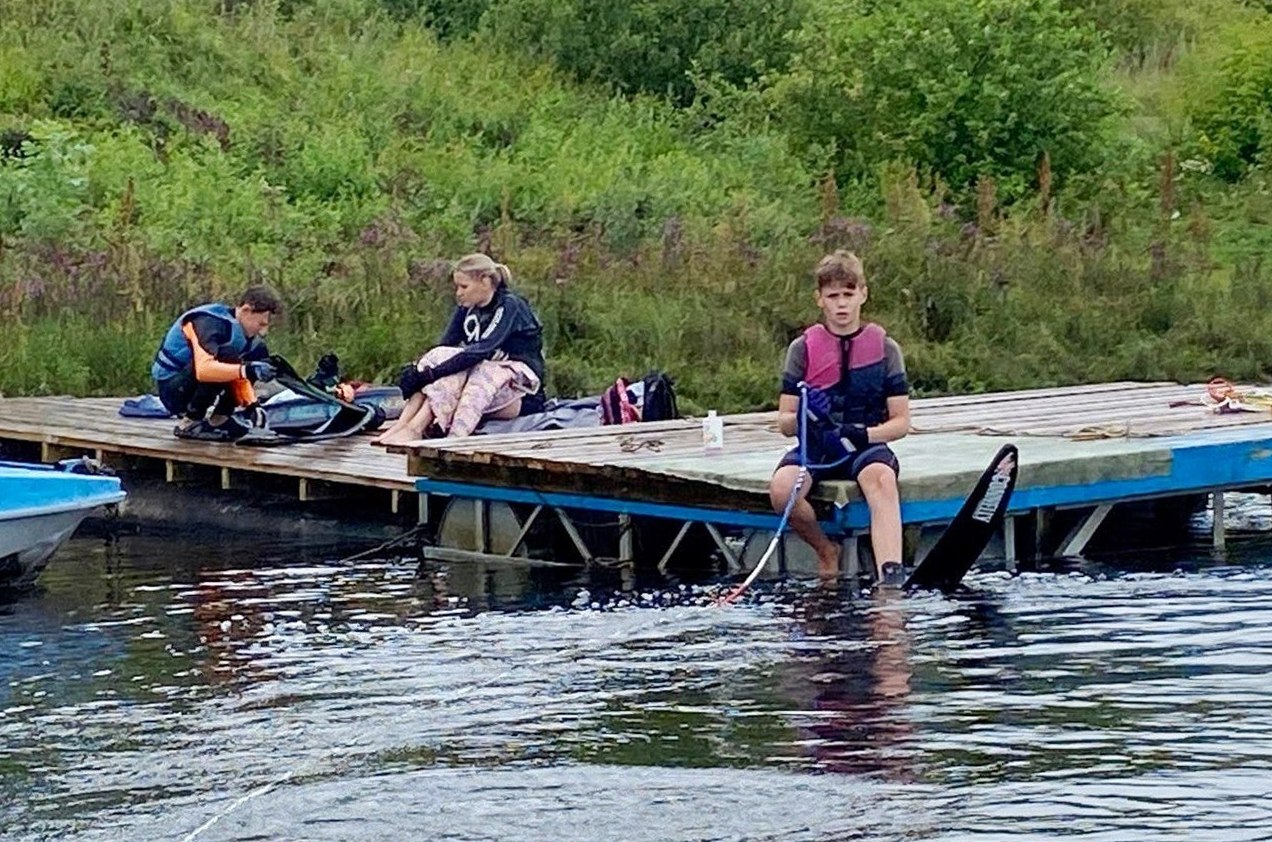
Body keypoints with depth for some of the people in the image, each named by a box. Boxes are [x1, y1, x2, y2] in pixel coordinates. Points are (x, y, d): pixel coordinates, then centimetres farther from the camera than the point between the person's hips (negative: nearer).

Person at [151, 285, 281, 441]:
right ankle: (190, 424, -18)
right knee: (226, 355, -32)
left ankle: (218, 419, 3)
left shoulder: (239, 328, 1)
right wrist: (246, 370, -46)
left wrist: (251, 404, -9)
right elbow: (204, 369, -40)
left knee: (259, 352, 2)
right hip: (172, 391, -9)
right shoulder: (210, 323, -25)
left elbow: (239, 372, 5)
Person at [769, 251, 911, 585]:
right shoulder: (803, 348, 5)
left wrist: (864, 434, -16)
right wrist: (801, 417, -20)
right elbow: (784, 422, 4)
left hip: (867, 445, -1)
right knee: (781, 489, -31)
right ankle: (826, 551, -2)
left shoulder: (885, 347, 5)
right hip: (815, 446, 1)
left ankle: (891, 578, -48)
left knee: (882, 478, -37)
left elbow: (901, 422, 3)